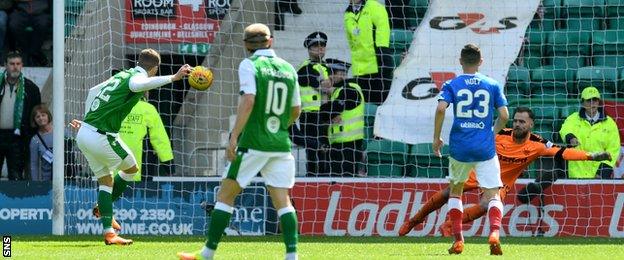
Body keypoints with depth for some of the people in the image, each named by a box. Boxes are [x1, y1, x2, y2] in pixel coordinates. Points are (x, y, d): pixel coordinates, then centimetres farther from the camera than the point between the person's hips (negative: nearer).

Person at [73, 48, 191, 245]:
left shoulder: (121, 75, 19)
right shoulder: (138, 76, -8)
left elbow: (93, 91, 30)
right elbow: (137, 85, -35)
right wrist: (172, 78, -40)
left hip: (84, 133, 8)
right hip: (101, 137, -8)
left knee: (106, 180, 14)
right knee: (131, 168, 15)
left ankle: (108, 232, 9)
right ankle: (103, 207, 23)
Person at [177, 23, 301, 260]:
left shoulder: (249, 65, -5)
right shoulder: (288, 69, 11)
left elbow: (248, 100, -18)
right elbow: (296, 111, 18)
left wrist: (234, 136, -18)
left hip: (253, 143, -4)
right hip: (281, 145, 5)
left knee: (226, 194, 4)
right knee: (282, 200, 4)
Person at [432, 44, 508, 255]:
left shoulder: (451, 85, 3)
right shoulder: (492, 85, 6)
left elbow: (441, 109, -13)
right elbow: (504, 115, -1)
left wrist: (436, 138, -3)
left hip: (459, 148, 0)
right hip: (485, 149, 0)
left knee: (455, 191, 22)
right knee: (493, 195, 1)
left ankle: (458, 240, 13)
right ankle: (494, 231, -29)